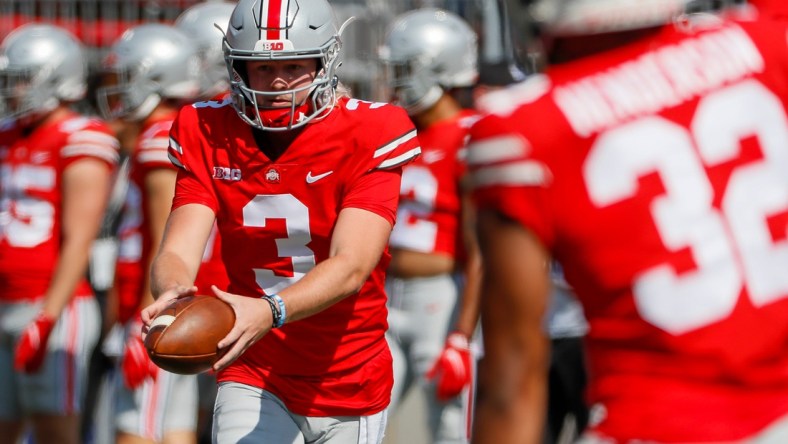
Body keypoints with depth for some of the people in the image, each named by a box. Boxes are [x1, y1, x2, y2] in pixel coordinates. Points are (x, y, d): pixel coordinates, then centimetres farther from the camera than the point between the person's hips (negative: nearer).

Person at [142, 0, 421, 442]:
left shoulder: (367, 136, -13)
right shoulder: (210, 137, -3)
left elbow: (351, 266, -24)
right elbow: (178, 252, -12)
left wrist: (269, 311, -42)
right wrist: (173, 291, -37)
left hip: (348, 385, -1)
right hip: (254, 379, 1)